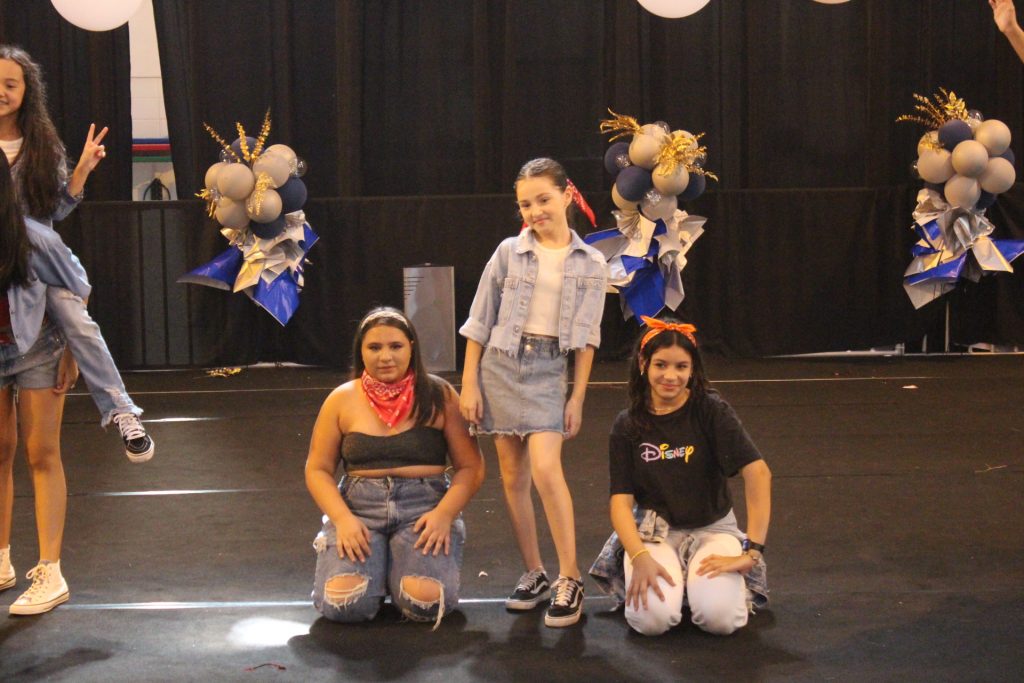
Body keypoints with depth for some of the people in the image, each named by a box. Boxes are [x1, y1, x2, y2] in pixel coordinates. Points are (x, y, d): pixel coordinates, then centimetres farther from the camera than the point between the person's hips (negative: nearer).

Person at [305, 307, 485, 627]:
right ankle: (375, 564, 12)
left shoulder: (439, 396, 4)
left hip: (425, 505, -1)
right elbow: (318, 470, 8)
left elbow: (471, 467, 2)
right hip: (358, 507, 1)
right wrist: (342, 519, -10)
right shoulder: (342, 401, 8)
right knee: (342, 605, -23)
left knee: (426, 602, -26)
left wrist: (444, 514, -15)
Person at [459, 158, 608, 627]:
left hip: (549, 368, -2)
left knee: (545, 469, -18)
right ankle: (534, 574, 17)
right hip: (500, 364, 2)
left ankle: (570, 579, -9)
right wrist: (469, 384, 1)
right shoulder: (509, 253, 3)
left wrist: (578, 397, 1)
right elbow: (480, 322, 5)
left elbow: (586, 338, 5)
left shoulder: (590, 265, 3)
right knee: (512, 476, 6)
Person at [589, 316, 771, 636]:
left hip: (712, 528, -1)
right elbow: (620, 501, -6)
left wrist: (751, 552, -26)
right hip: (654, 530, 1)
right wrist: (640, 558, -25)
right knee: (652, 618, -28)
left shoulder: (711, 410, -10)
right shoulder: (628, 426, -1)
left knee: (719, 617, -28)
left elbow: (758, 472, -20)